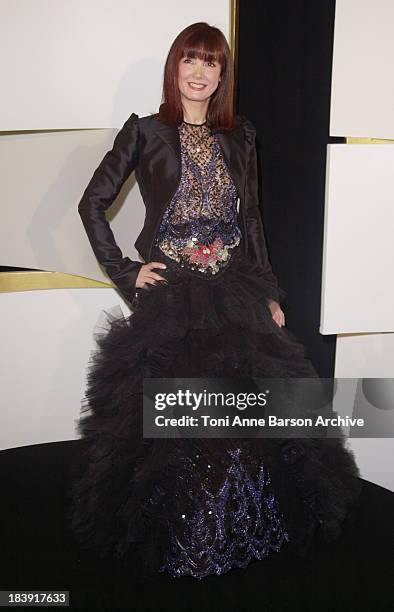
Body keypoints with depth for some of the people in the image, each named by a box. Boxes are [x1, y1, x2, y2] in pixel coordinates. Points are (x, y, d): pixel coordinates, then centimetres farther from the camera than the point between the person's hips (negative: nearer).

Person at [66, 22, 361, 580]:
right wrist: (126, 273, -5)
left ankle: (241, 527, 28)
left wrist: (269, 293, 8)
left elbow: (252, 219, 12)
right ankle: (170, 535, 24)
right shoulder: (145, 132, 0)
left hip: (236, 292, 3)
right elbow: (92, 204, 1)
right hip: (168, 292, -3)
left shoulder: (240, 137, 10)